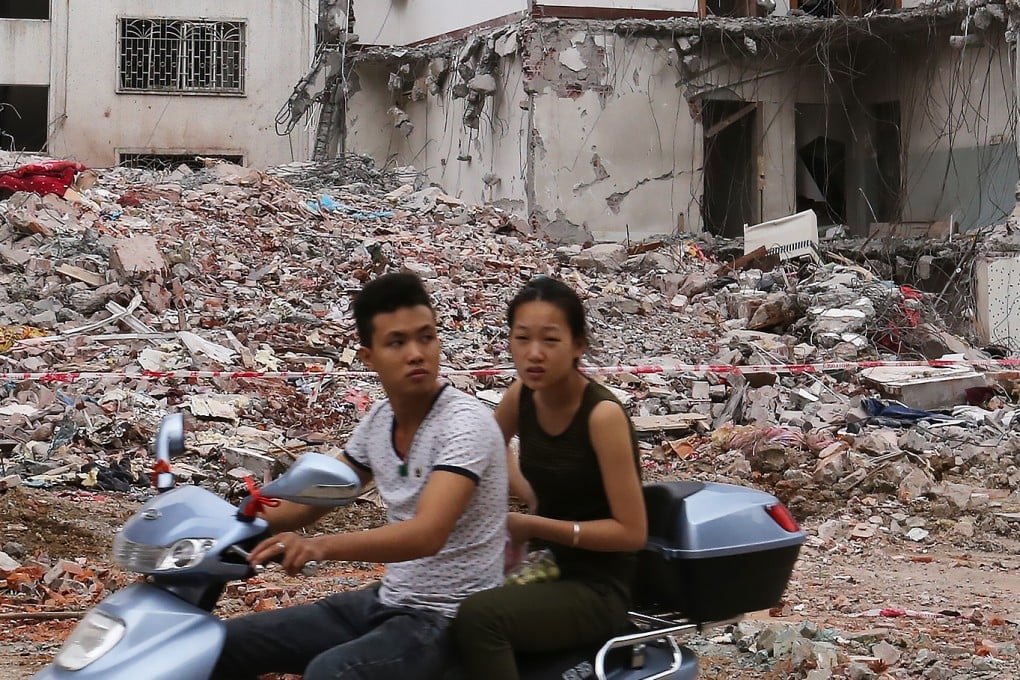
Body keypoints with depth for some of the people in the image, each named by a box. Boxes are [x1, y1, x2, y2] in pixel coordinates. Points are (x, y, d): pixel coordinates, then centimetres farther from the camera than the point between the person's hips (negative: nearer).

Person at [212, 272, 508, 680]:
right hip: (386, 600, 8)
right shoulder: (379, 420, 5)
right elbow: (312, 499, 17)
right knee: (229, 644, 4)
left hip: (448, 618, -8)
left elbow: (427, 534, -33)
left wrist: (322, 546, -47)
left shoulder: (465, 423, -19)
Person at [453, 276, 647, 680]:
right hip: (545, 569, 7)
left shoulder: (603, 415, -20)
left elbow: (632, 532, -18)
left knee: (478, 616, -31)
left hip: (596, 589, -7)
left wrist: (537, 526, -22)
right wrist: (528, 497, 6)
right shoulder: (522, 395, -1)